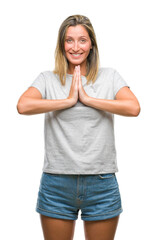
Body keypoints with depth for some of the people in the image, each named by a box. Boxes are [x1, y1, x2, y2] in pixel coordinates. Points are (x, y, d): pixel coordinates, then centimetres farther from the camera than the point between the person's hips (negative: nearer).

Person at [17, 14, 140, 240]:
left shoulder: (110, 76, 6)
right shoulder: (48, 79, 5)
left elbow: (133, 108, -11)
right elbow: (23, 106, -14)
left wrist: (87, 98, -10)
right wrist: (69, 100, -11)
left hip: (102, 182, 1)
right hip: (56, 182, 0)